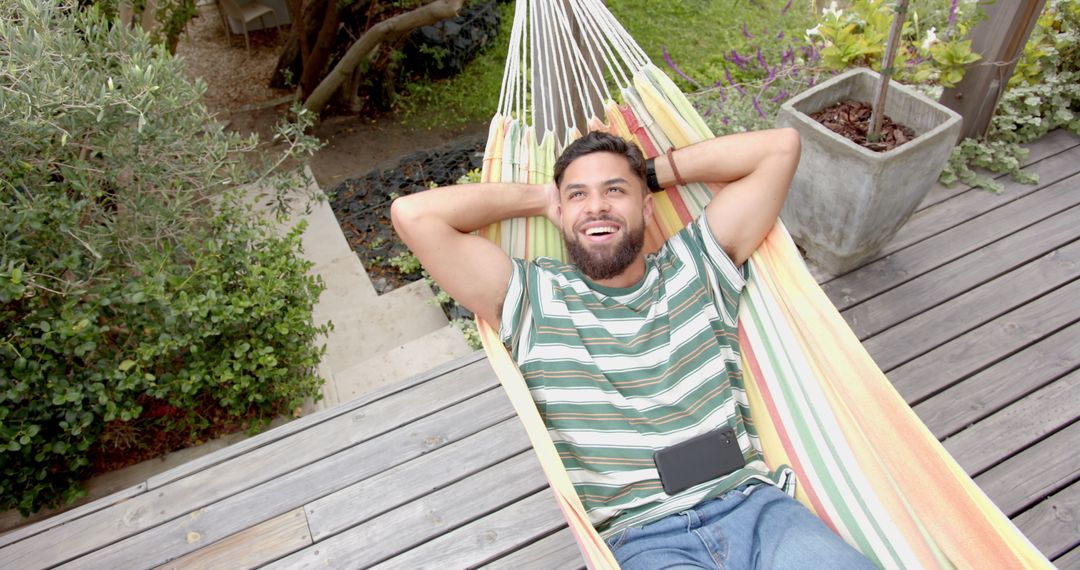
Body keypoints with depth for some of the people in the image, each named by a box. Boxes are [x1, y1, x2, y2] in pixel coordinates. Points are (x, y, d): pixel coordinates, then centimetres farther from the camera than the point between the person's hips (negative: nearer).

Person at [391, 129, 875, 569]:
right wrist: (538, 196, 9)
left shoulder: (695, 265, 13)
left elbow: (780, 147, 12)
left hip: (755, 508, 3)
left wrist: (656, 170, 14)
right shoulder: (532, 299, 6)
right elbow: (413, 215, -1)